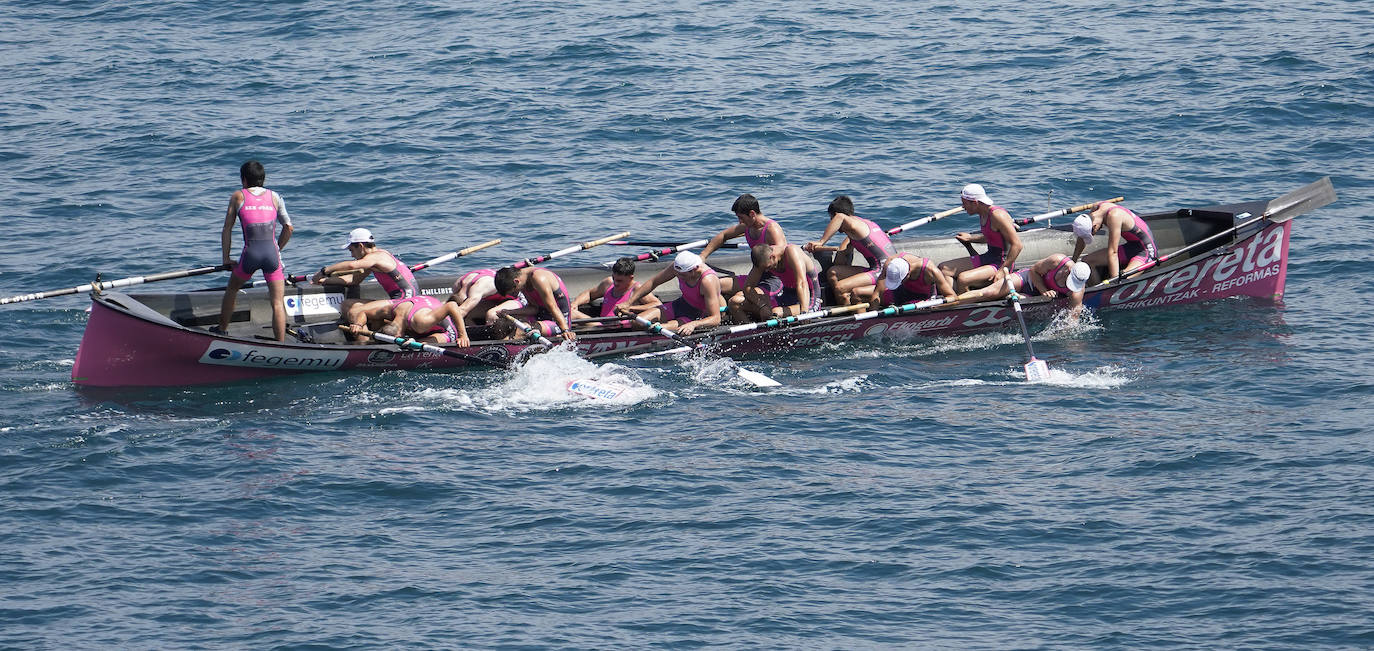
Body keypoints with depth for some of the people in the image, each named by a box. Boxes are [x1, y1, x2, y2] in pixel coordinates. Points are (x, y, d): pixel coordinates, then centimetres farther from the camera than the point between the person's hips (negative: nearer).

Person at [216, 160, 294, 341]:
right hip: (271, 254, 0)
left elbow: (227, 231, 9)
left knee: (232, 288, 27)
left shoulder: (238, 196, 10)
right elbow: (288, 229, 13)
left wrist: (226, 259, 16)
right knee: (277, 303, 1)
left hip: (250, 254, 0)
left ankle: (222, 330, 38)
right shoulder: (274, 197, 13)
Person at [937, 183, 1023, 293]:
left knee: (962, 279, -31)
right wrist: (971, 238, 20)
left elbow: (1017, 245, -22)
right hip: (987, 258, 10)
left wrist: (1002, 271, -24)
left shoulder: (997, 215, -20)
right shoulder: (983, 215, 8)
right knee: (943, 268, 1)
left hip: (1002, 262, -10)